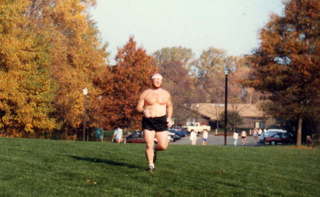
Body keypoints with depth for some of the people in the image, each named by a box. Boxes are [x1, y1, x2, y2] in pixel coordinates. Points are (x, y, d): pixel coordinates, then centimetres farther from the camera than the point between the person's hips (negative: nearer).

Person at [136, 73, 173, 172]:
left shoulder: (166, 94, 8)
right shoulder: (145, 93, 3)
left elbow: (169, 106, 22)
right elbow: (139, 107, 5)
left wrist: (169, 117, 8)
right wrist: (144, 110, -17)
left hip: (161, 121, 1)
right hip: (148, 121, -1)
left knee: (163, 146, -5)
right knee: (148, 145, -9)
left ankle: (155, 149, 28)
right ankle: (150, 165, 4)